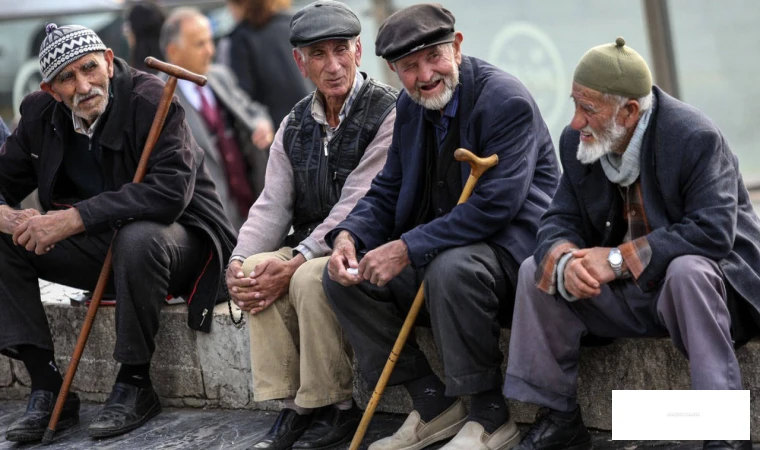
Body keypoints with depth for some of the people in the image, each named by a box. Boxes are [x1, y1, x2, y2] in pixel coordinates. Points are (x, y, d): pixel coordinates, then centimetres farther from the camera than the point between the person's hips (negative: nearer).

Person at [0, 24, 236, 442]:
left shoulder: (151, 101, -21)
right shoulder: (41, 115, -1)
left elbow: (170, 191, -33)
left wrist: (76, 218, -37)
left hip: (178, 239, -6)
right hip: (101, 246, 6)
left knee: (137, 238, -39)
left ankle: (134, 384, -21)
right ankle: (48, 389, -13)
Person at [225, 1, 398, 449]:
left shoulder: (388, 113, -12)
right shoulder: (296, 125, 10)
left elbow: (356, 207, -20)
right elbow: (272, 205, 5)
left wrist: (295, 263, -27)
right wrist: (240, 260, -15)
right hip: (312, 246, 7)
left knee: (310, 278, -33)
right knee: (256, 269, -21)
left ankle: (336, 408, -17)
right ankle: (293, 404, -15)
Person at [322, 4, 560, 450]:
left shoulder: (507, 101, -18)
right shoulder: (410, 107, 7)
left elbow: (495, 206, -27)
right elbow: (387, 192, 13)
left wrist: (407, 249, -29)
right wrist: (348, 235, -9)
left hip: (512, 243, -8)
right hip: (438, 247, 9)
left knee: (450, 269, -38)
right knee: (344, 275, -5)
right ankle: (434, 406, 1)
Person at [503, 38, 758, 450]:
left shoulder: (695, 138, -22)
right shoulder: (577, 142, -3)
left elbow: (713, 232, -31)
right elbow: (559, 221, 0)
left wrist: (619, 259, -31)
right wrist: (565, 260, -27)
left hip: (705, 277, -6)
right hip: (627, 295, 6)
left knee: (687, 271, -39)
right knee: (536, 270, -9)